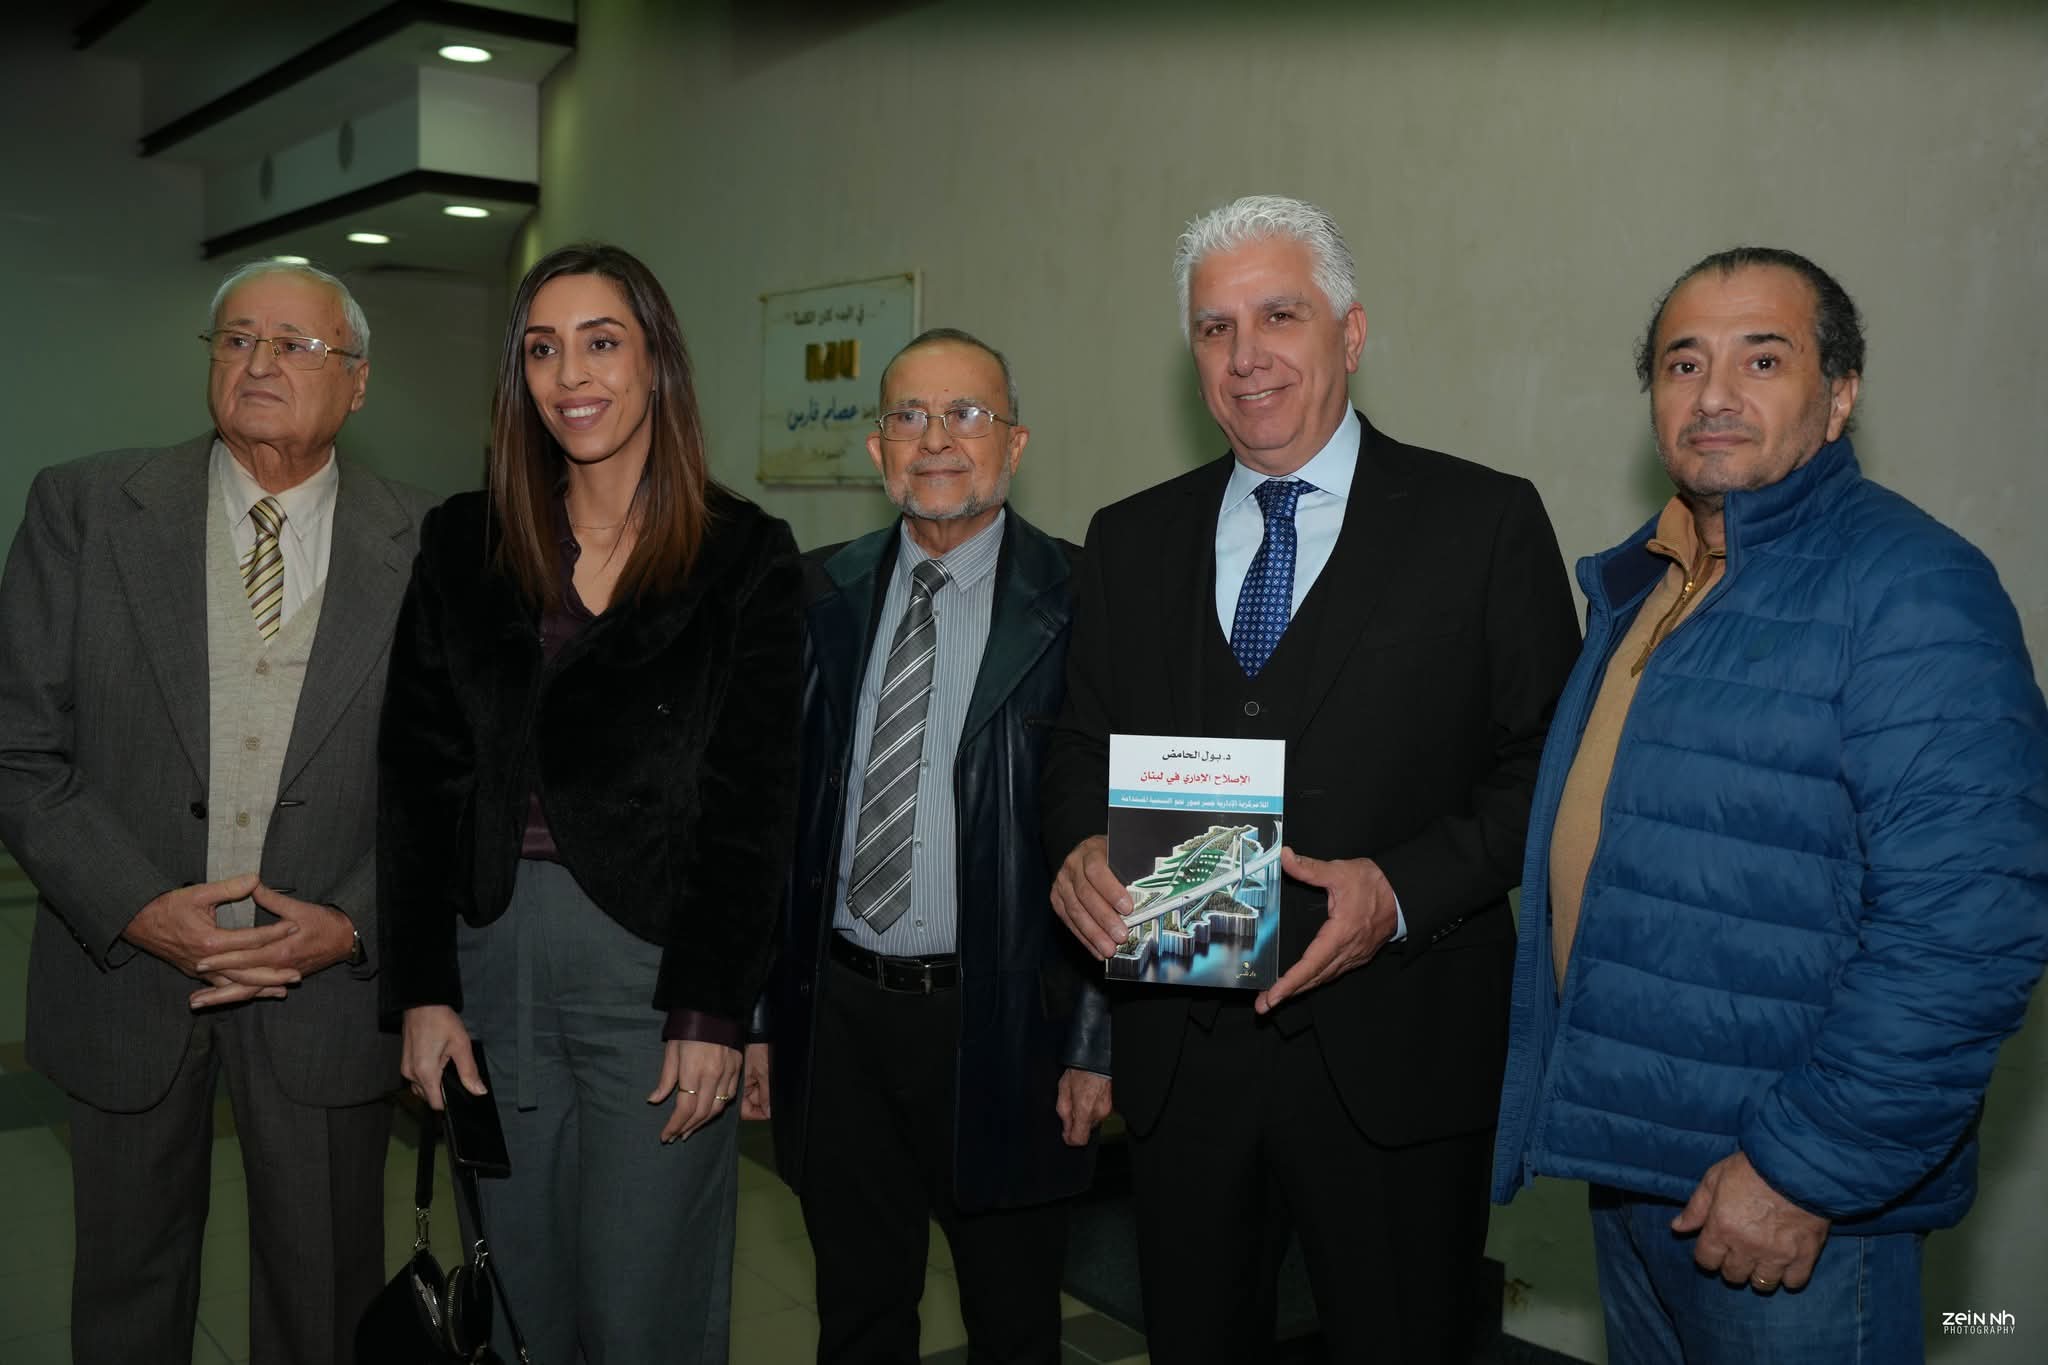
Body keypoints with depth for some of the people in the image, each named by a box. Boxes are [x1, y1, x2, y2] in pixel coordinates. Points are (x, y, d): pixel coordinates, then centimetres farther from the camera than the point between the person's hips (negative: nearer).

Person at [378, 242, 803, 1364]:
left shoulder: (744, 555, -2)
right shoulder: (463, 545, 8)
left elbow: (751, 801, -5)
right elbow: (417, 775, 5)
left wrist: (711, 1013, -11)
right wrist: (422, 987, -1)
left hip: (654, 967, -3)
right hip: (491, 955, 4)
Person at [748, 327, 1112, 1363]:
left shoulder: (1079, 604, -8)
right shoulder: (823, 598, 4)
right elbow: (778, 811, 7)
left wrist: (1097, 1044, -9)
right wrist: (754, 1009, 6)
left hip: (1002, 1026, -3)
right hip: (837, 1014, 4)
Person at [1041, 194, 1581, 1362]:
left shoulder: (1485, 522, -3)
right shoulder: (1131, 540, 9)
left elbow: (1548, 766, -4)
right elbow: (1084, 745, 12)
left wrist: (1404, 888, -19)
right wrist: (1083, 844, -9)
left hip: (1394, 1056, -3)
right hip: (1179, 1050, 3)